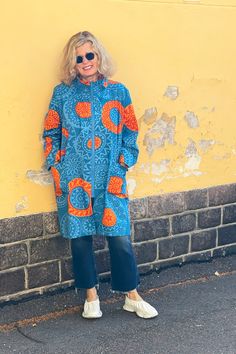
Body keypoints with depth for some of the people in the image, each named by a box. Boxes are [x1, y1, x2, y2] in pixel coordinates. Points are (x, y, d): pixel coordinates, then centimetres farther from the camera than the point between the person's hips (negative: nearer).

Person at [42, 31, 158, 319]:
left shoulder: (118, 92, 6)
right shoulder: (63, 93, 5)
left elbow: (130, 135, 9)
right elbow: (51, 134, 8)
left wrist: (122, 166, -1)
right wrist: (56, 168, -1)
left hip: (110, 180, 0)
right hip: (73, 181, 0)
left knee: (120, 238, -2)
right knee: (80, 239, 5)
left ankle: (132, 296, 16)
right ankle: (91, 296, 23)